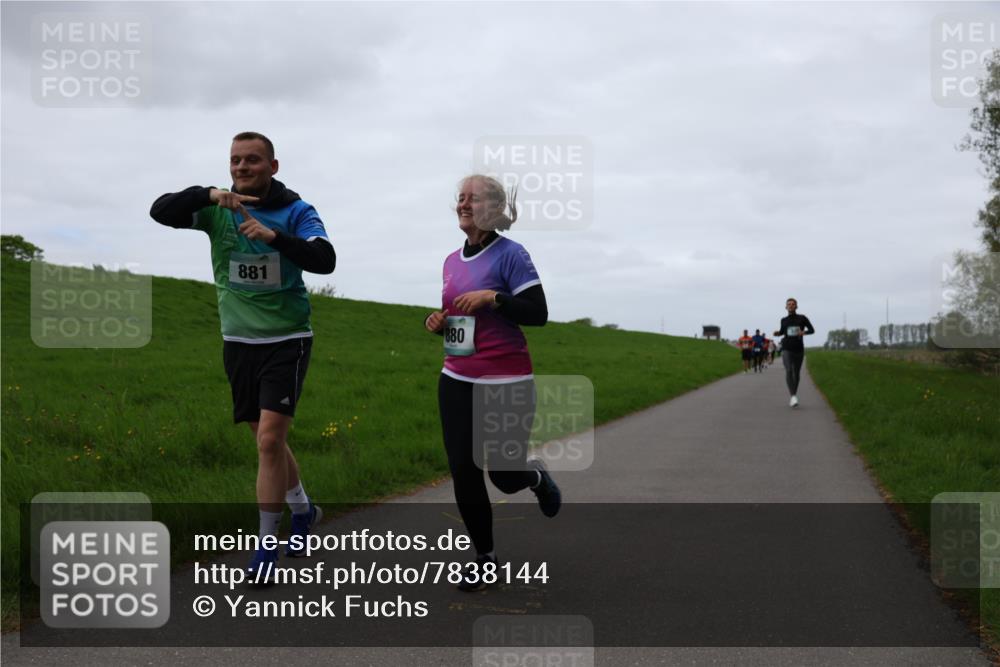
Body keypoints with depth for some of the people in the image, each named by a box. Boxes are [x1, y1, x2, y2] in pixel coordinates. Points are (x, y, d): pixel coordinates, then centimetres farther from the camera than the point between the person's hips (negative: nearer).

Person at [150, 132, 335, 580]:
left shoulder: (296, 211, -7)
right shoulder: (216, 210, 1)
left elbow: (325, 260, -21)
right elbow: (160, 211, -12)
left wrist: (274, 236, -36)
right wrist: (209, 195, -28)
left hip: (286, 340, -4)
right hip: (238, 340, 4)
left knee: (270, 439, -12)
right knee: (267, 439, 13)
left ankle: (266, 545, -1)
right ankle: (302, 509, 36)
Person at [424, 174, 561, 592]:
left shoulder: (510, 254, -9)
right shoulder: (452, 261, 11)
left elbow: (538, 313, -12)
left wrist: (492, 296, -23)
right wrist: (438, 322, 1)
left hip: (506, 384, -5)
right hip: (457, 382, 6)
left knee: (505, 476, -1)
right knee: (463, 472, 1)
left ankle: (535, 476, 36)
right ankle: (484, 557, 19)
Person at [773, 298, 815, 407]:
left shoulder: (802, 318, 2)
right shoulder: (784, 320, 7)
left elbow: (812, 330, 4)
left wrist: (804, 332, -16)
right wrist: (777, 333, 0)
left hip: (799, 350, 1)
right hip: (786, 350, -1)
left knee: (796, 374, 9)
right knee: (789, 371, -20)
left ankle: (794, 395, 28)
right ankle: (793, 396, -28)